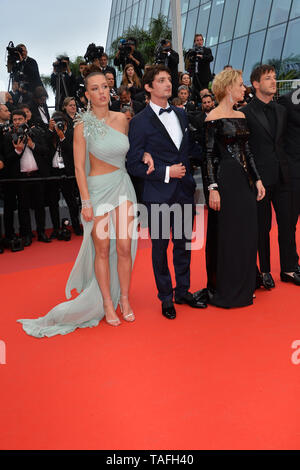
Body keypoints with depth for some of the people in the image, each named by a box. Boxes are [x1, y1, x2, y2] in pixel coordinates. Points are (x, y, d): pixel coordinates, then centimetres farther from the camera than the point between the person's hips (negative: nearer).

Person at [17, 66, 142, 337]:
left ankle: (125, 300, 19)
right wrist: (86, 201, -10)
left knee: (124, 247, 3)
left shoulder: (122, 119, 6)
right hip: (97, 189, -3)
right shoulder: (83, 126, -6)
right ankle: (107, 303, 18)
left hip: (123, 186, 3)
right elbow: (79, 167, -6)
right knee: (102, 249, 3)